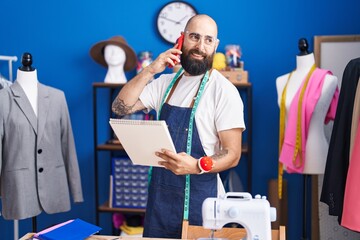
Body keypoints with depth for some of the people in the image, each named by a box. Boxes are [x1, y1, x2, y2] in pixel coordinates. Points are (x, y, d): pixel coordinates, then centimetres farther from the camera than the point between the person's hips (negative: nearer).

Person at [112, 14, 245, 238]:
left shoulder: (224, 90, -11)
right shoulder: (165, 82, 7)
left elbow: (232, 154, -12)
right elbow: (121, 107, 0)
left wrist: (197, 166, -30)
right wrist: (150, 71, -9)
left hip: (198, 197, -5)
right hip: (159, 193, 5)